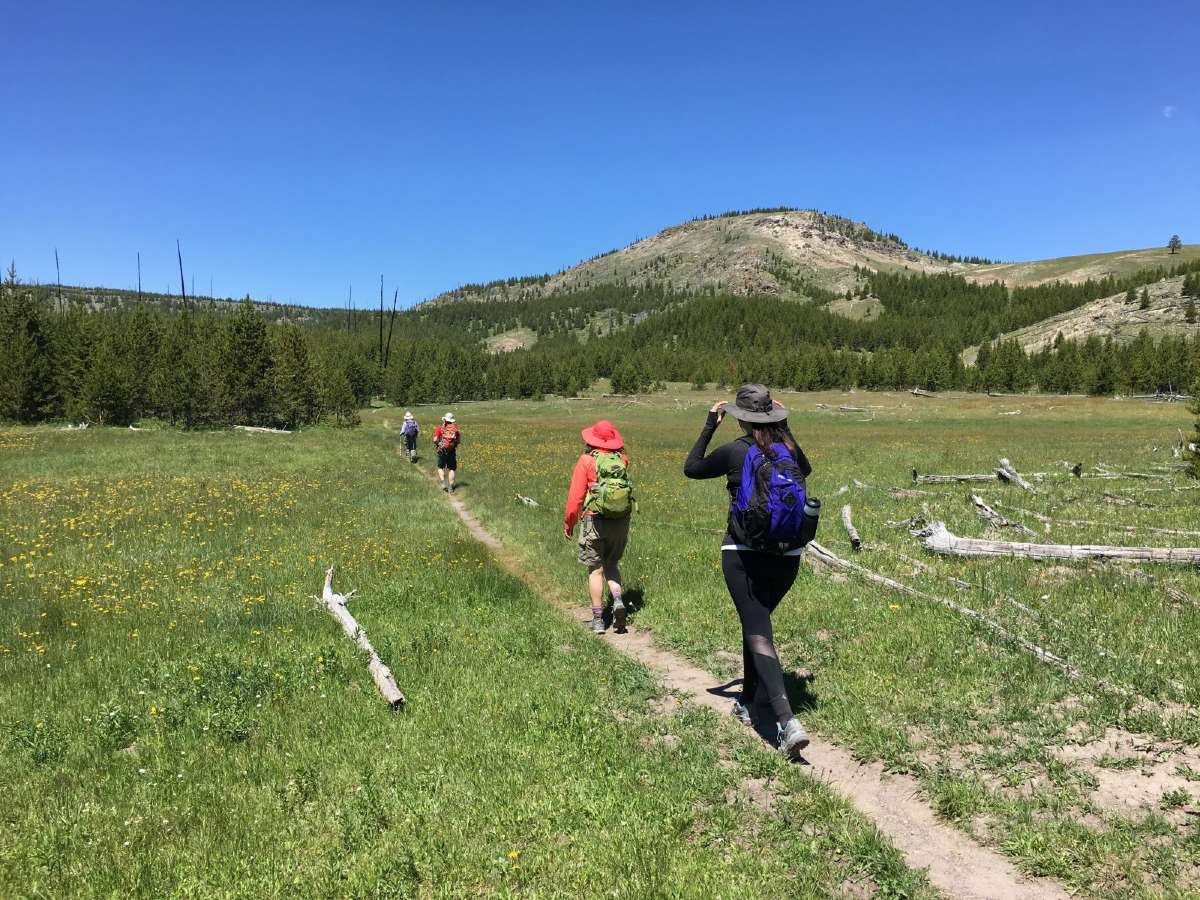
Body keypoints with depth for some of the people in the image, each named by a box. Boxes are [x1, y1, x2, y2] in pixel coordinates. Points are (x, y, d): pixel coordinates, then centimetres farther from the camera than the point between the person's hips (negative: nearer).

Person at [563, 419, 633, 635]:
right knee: (612, 565, 20)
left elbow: (575, 495, -7)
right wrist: (613, 444, 22)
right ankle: (618, 600, -3)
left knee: (596, 569, 5)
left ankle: (598, 619, 7)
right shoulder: (622, 460, 3)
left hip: (595, 521, -4)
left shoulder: (586, 460, -7)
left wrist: (568, 522, 2)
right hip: (621, 521, 4)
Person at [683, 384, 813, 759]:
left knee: (758, 633, -6)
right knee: (757, 620, 23)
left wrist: (709, 426, 13)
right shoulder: (789, 449, 3)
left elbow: (691, 469, 8)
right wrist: (784, 429, 27)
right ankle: (748, 701, 35)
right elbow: (805, 470, 28)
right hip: (788, 555, 5)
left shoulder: (733, 452, -9)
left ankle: (788, 721, -19)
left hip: (744, 555, -5)